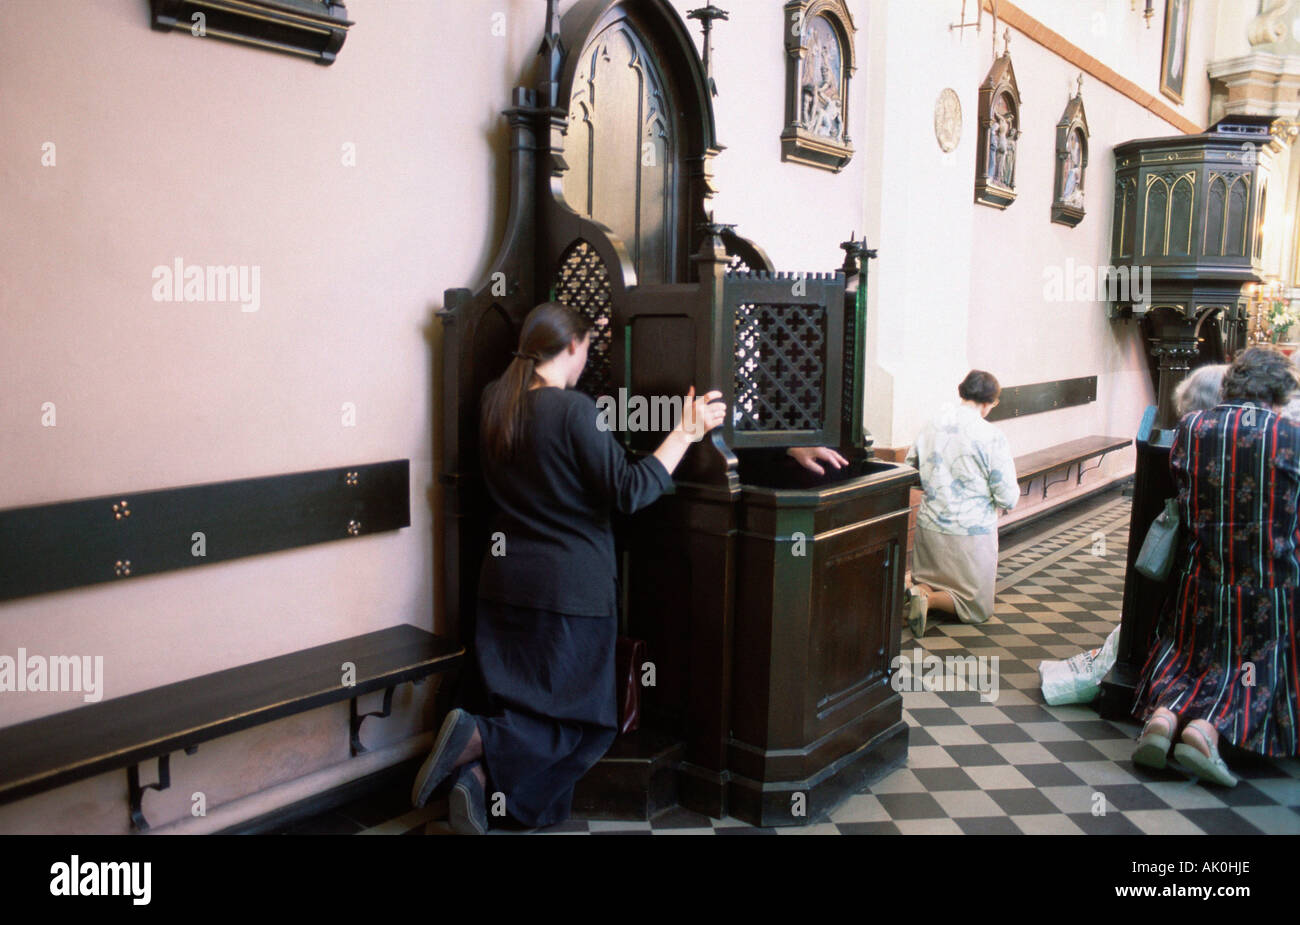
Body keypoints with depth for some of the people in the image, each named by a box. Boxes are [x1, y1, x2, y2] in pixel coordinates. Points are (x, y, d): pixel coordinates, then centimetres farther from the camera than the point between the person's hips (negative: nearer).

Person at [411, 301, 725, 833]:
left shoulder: (495, 402, 4)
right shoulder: (574, 410, -17)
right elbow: (629, 492, -17)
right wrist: (686, 432, -9)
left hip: (504, 581, 7)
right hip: (571, 587, -7)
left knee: (518, 704, 16)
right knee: (583, 719, 7)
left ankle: (479, 776, -10)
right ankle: (480, 739, -14)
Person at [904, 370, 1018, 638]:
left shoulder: (929, 428, 0)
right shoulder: (992, 436, -14)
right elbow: (1008, 498, -12)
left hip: (929, 526, 5)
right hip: (971, 533, -4)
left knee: (927, 582, 25)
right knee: (976, 608, 9)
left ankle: (921, 592, -9)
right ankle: (929, 599, -17)